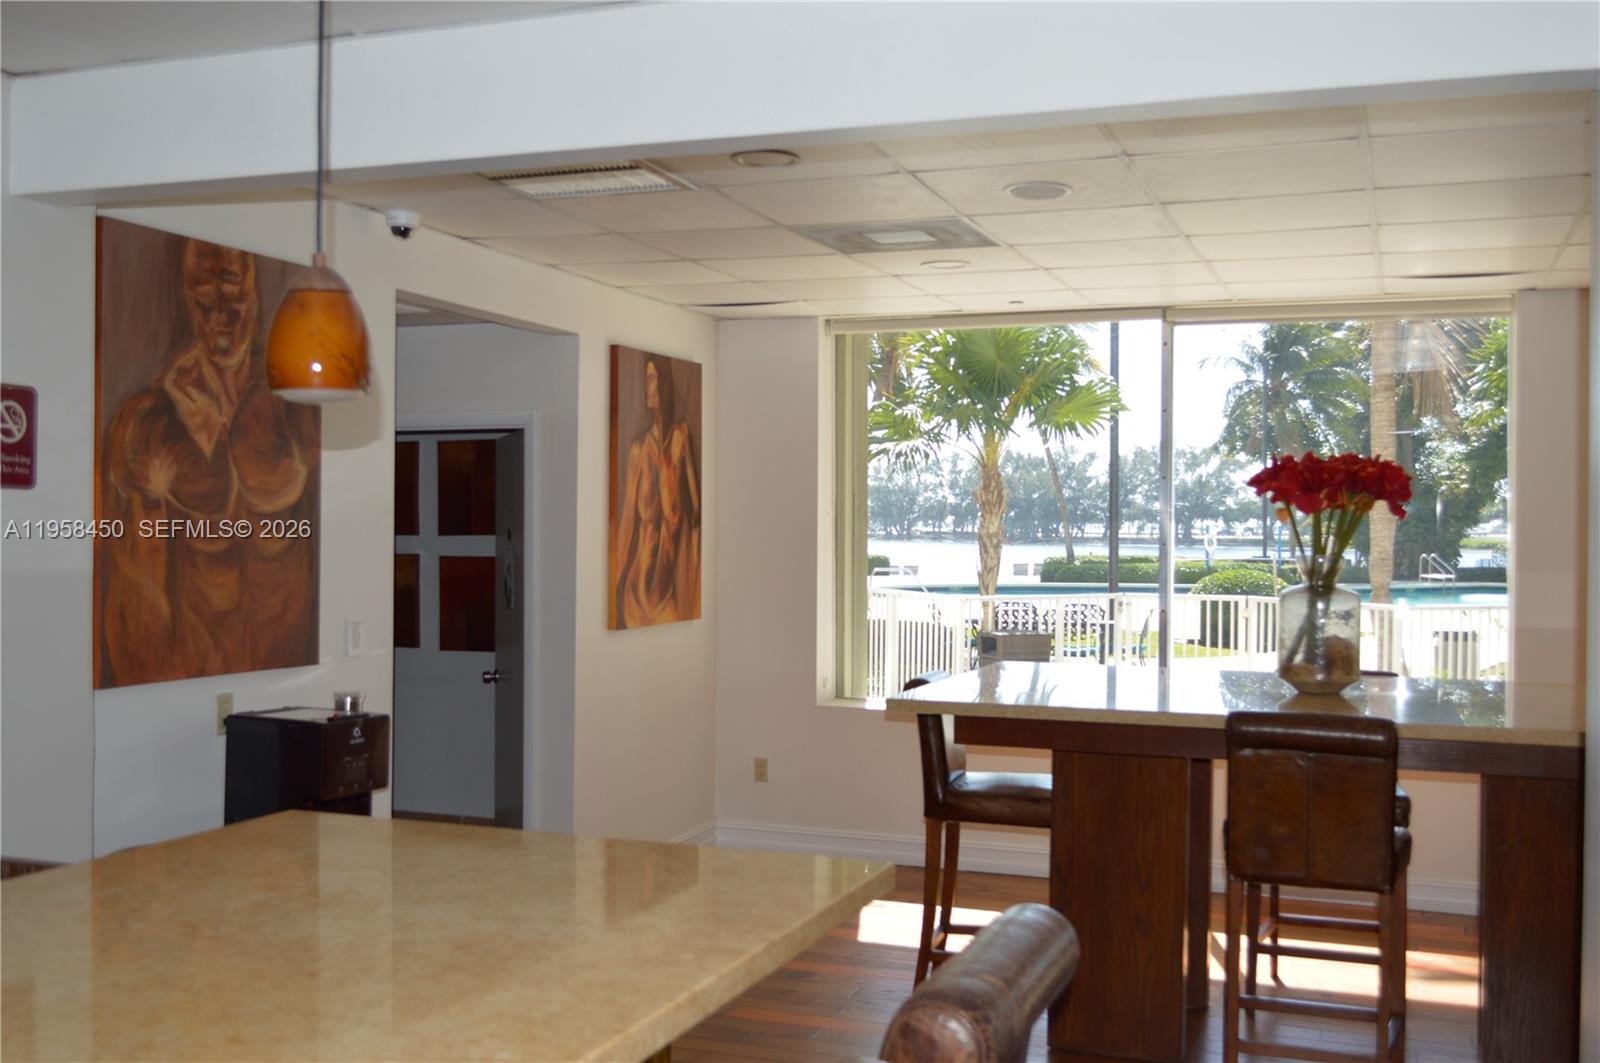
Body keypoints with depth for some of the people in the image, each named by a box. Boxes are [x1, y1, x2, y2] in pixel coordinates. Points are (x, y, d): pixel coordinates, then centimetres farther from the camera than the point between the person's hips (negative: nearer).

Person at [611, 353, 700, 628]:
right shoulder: (638, 447, 7)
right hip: (642, 552, 2)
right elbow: (629, 516, 6)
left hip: (676, 550, -2)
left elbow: (693, 505, -2)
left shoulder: (681, 436, 1)